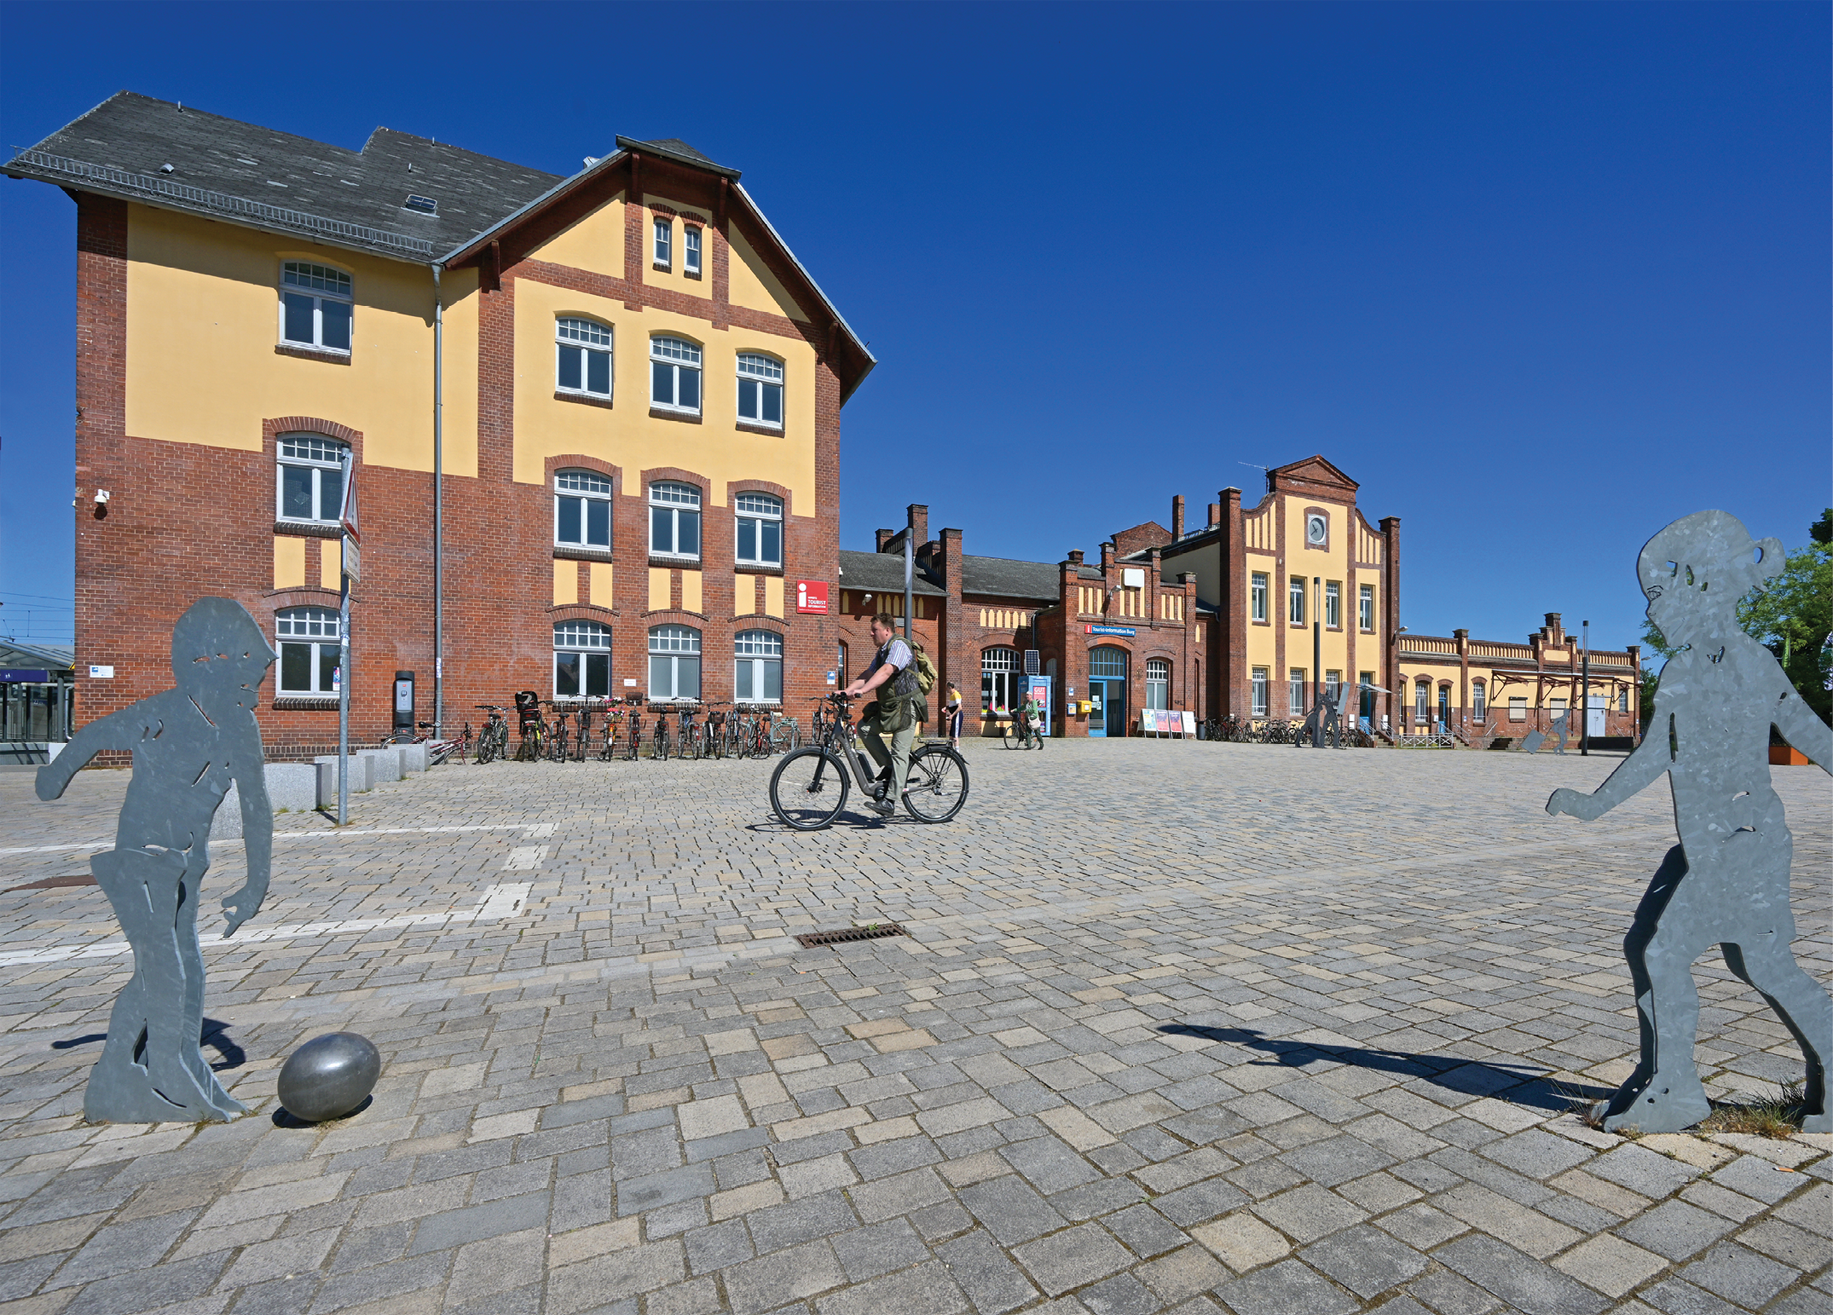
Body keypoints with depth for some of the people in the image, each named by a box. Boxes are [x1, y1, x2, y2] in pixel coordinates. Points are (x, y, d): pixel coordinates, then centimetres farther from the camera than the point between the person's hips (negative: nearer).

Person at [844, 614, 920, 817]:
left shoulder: (898, 646, -14)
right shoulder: (882, 651, 17)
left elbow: (886, 672, -29)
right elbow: (868, 674, 10)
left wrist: (862, 690, -38)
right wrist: (847, 691, -3)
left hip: (905, 706, -9)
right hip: (887, 706, 9)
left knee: (899, 753, -9)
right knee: (864, 727, -3)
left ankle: (890, 801, -9)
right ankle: (889, 767, 7)